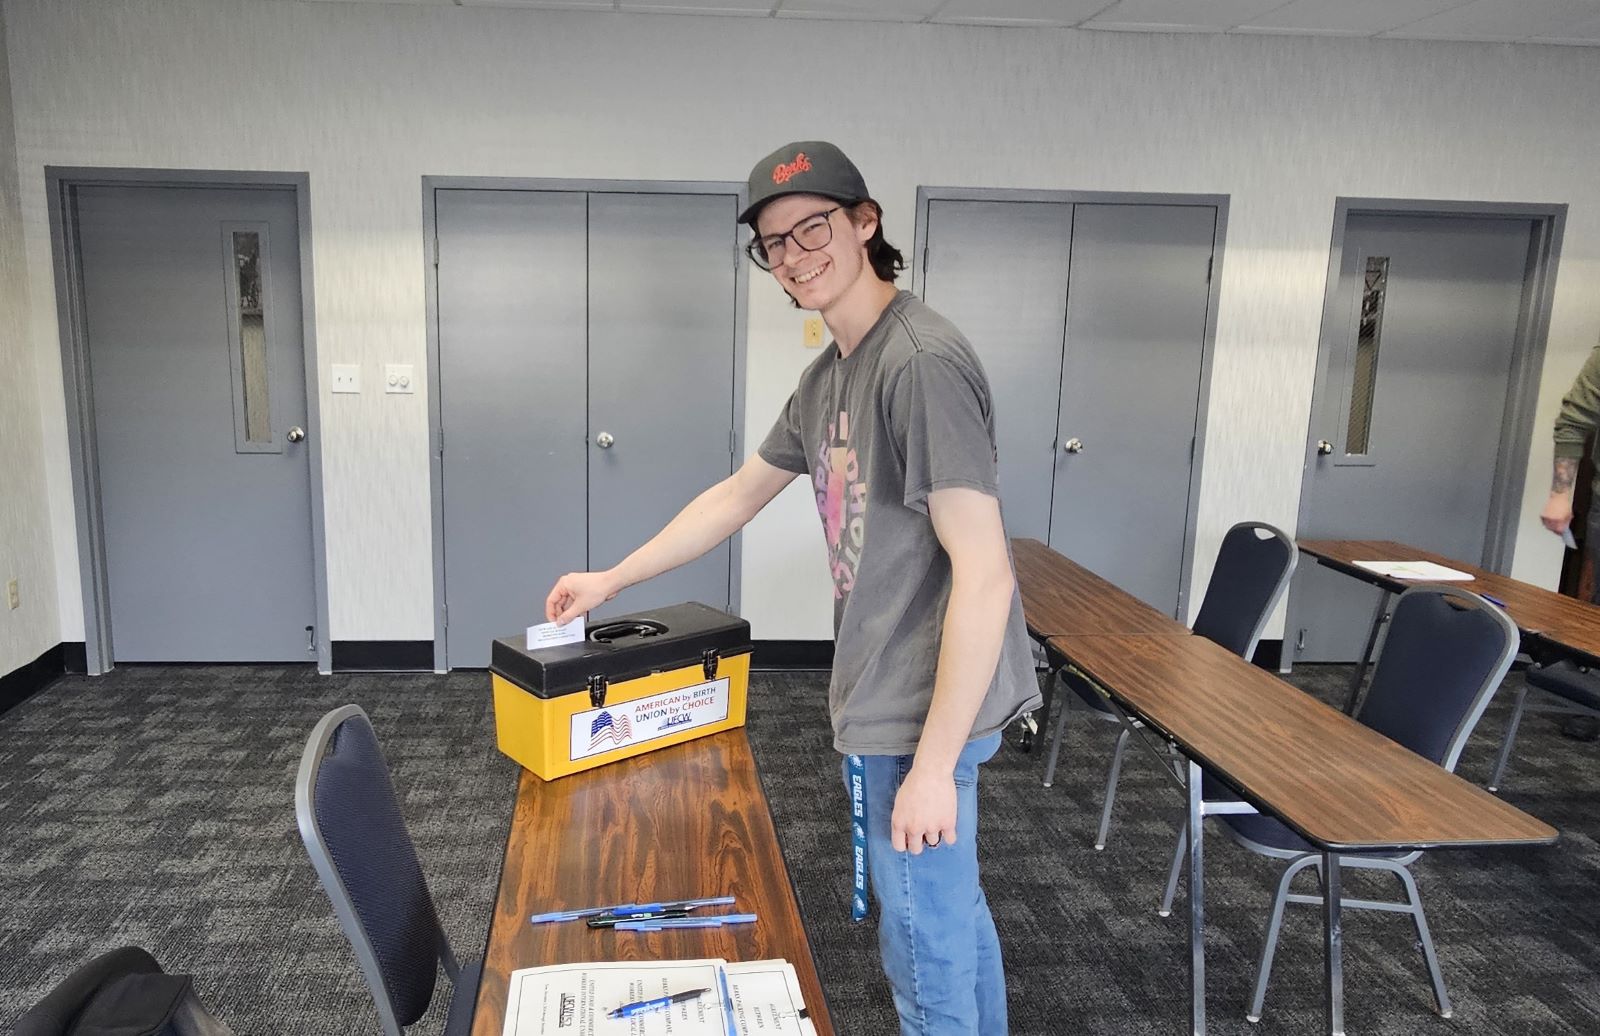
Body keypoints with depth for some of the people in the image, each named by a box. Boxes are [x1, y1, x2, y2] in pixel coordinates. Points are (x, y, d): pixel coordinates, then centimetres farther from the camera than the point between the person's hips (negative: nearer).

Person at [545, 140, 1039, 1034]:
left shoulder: (922, 360, -21)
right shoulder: (829, 376, 9)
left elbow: (984, 575, -25)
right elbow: (737, 497, 20)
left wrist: (933, 764, -22)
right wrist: (611, 580, 21)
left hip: (922, 714, -9)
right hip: (891, 699, 9)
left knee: (925, 947, 7)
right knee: (954, 914, 24)